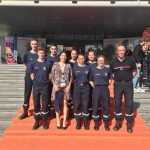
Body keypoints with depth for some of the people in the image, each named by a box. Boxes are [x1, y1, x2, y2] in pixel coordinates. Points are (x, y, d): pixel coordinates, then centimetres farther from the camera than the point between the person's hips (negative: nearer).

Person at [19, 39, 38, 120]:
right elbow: (25, 65, 11)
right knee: (27, 94, 5)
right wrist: (29, 72, 0)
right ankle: (25, 112, 15)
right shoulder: (27, 54, 2)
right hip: (28, 77, 1)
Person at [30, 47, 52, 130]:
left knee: (45, 104, 4)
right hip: (36, 86, 1)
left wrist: (45, 81, 3)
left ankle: (44, 121, 15)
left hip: (45, 86, -1)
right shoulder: (33, 63, 2)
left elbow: (50, 75, 8)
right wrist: (36, 81, 3)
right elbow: (32, 75, 7)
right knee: (36, 104, 6)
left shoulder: (48, 64, 0)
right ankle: (37, 121, 17)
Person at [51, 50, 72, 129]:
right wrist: (55, 85, -8)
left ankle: (64, 121, 7)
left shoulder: (68, 66, 7)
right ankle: (58, 121, 13)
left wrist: (69, 86, -4)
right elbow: (52, 76, 2)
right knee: (57, 104, 1)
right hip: (57, 87, -1)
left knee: (65, 104, 1)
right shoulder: (55, 64, 4)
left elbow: (71, 77, 7)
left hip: (66, 87, 1)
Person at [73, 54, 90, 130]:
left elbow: (90, 78, 13)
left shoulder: (87, 68, 8)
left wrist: (84, 83, 3)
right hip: (77, 88, 0)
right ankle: (78, 122, 14)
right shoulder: (74, 68, 5)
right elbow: (72, 78, 6)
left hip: (85, 88, 1)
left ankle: (86, 122, 12)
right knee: (77, 105, 2)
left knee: (85, 105, 2)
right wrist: (77, 83, -1)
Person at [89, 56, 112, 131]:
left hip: (105, 89, 1)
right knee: (95, 106, 3)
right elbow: (90, 80, 10)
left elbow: (110, 79, 18)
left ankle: (106, 124, 17)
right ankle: (96, 124, 17)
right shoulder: (93, 70, 2)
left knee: (106, 106, 4)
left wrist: (107, 84, 5)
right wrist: (94, 86, -2)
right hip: (96, 89, -1)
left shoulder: (107, 70, 4)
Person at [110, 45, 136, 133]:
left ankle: (129, 123, 13)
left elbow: (134, 72, 8)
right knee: (117, 103, 7)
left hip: (128, 84, -1)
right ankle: (118, 122, 21)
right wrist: (117, 78, 2)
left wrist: (129, 78, 0)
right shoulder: (113, 62, 2)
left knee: (129, 103, 1)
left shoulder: (130, 60, -2)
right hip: (117, 84, 1)